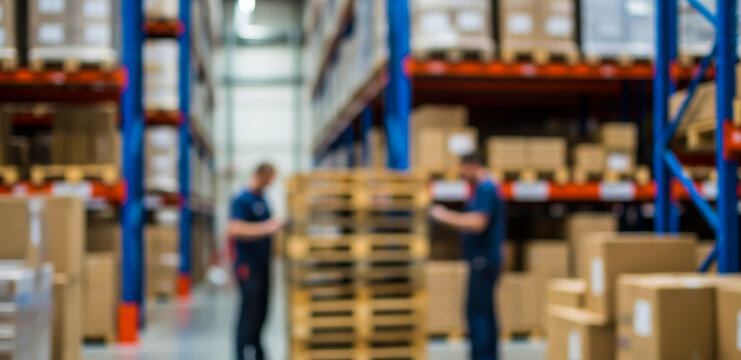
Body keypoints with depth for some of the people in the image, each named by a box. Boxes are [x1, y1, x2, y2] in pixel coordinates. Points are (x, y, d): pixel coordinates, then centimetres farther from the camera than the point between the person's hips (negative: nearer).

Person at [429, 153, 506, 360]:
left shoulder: (486, 190, -16)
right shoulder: (486, 189, 16)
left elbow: (477, 223, -26)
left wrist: (445, 216, -18)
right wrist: (448, 216, 14)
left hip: (483, 260, -11)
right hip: (484, 260, 11)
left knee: (477, 311, -9)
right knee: (484, 311, 14)